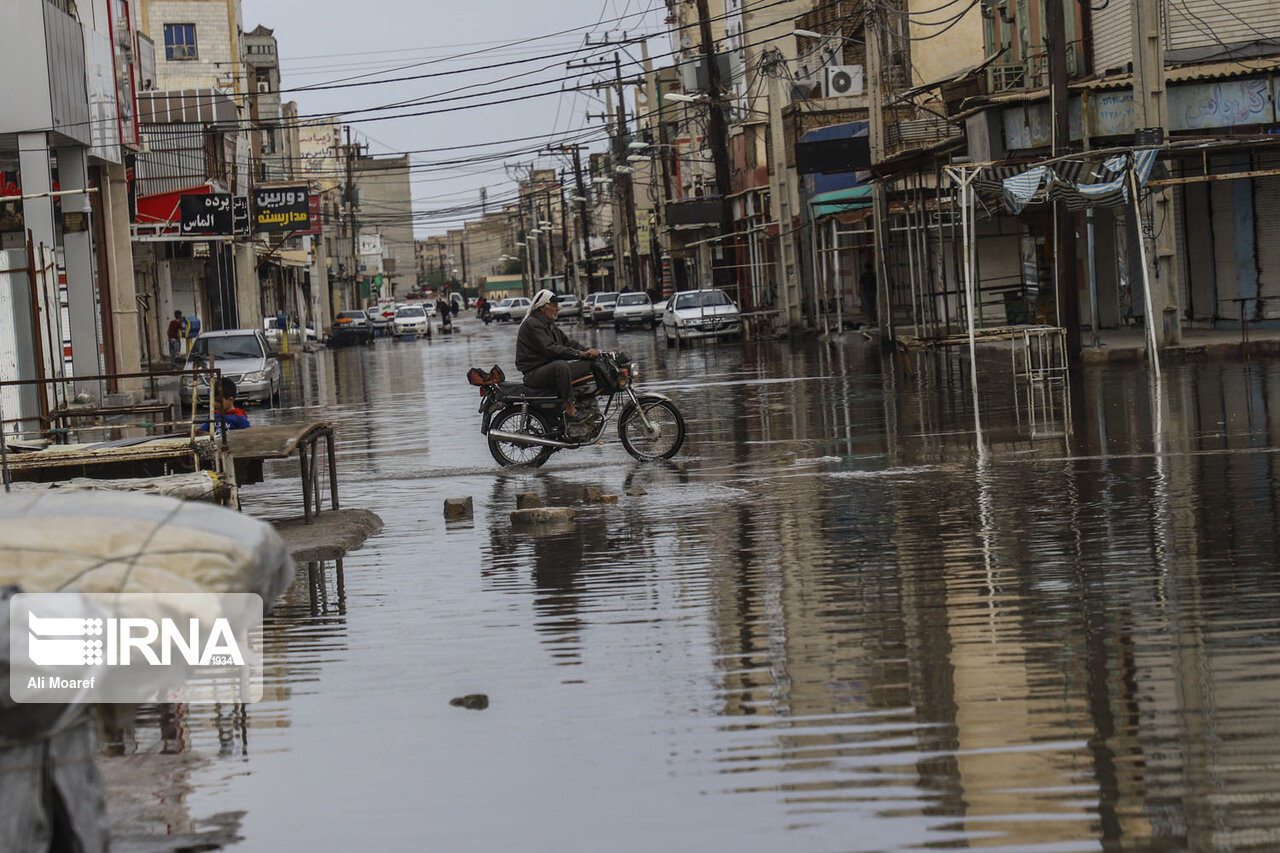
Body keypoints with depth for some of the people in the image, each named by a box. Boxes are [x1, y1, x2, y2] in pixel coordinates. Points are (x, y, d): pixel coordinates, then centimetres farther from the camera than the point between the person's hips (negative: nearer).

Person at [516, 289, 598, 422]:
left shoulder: (550, 325, 19)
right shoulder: (532, 324, -13)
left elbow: (568, 342, 15)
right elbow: (550, 349, -23)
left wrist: (589, 351, -2)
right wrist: (580, 354, -24)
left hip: (551, 368, 10)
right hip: (534, 373, -10)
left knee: (587, 364, 2)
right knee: (561, 365, -38)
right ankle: (570, 410, -37)